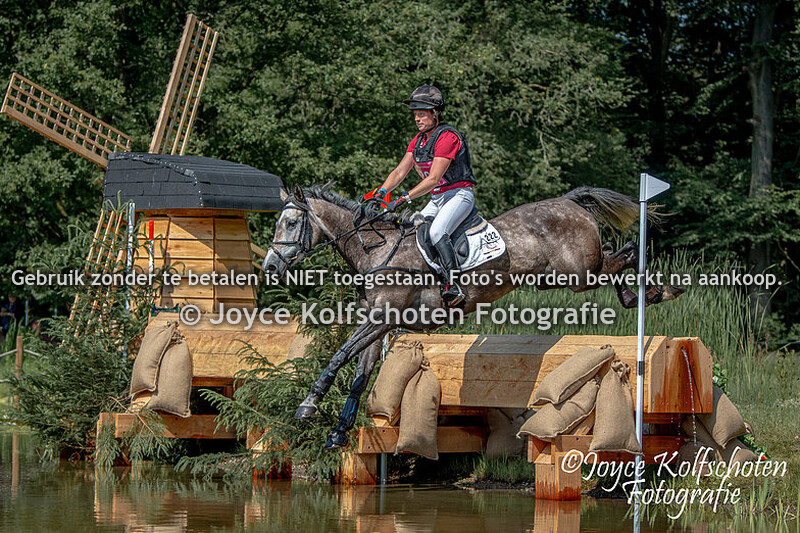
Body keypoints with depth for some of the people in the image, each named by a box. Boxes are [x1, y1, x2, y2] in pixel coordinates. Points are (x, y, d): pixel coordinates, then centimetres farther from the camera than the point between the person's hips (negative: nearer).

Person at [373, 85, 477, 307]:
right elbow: (400, 171, 8)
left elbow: (433, 178, -23)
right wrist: (381, 191, -10)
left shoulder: (447, 137, -17)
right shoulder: (418, 140, 11)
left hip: (459, 195, -9)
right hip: (436, 200, 9)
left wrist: (405, 198, -27)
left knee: (437, 232, -31)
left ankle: (453, 288, -37)